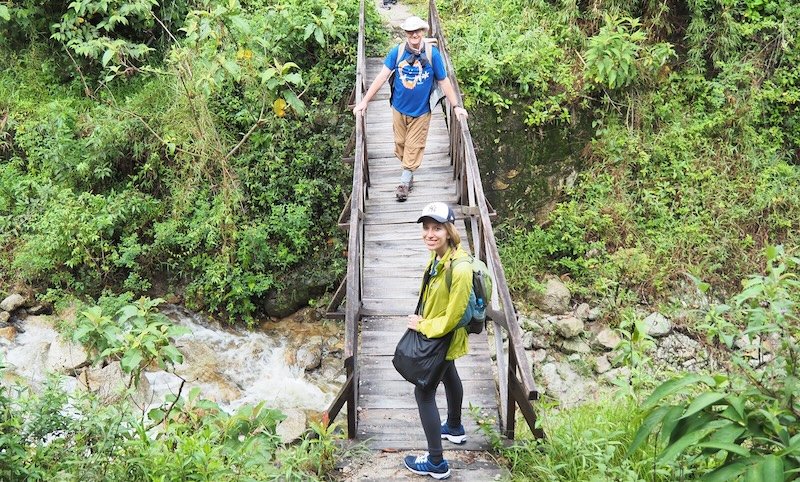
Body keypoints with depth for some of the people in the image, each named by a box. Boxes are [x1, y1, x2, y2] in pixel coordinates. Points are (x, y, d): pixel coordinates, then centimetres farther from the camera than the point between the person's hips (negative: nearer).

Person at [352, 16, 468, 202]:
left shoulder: (432, 54, -15)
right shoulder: (397, 52, -12)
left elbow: (444, 81, -7)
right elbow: (382, 76, -11)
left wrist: (456, 106, -6)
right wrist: (364, 101, -14)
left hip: (421, 111, -2)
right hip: (399, 108, 2)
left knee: (414, 146, 7)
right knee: (400, 143, 15)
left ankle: (405, 181, 21)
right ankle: (408, 171, 37)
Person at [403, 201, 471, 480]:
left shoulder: (459, 269, -34)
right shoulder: (437, 256, -8)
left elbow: (451, 317, -28)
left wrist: (422, 326, -17)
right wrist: (423, 320, 2)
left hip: (443, 338, -10)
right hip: (435, 333, 10)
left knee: (424, 393, -3)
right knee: (449, 377, 28)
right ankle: (455, 429, 53)